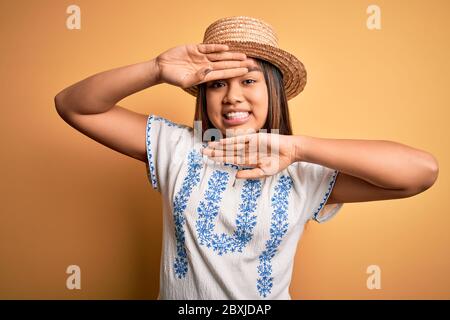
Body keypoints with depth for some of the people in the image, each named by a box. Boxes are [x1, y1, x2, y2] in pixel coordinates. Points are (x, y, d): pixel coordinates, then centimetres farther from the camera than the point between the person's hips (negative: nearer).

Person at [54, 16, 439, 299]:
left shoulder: (304, 172, -15)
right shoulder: (176, 147, -11)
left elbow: (423, 170, -23)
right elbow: (72, 105, -12)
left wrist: (297, 147, -30)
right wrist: (157, 70, -29)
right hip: (178, 294, 1)